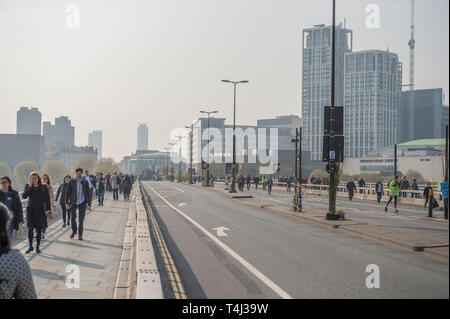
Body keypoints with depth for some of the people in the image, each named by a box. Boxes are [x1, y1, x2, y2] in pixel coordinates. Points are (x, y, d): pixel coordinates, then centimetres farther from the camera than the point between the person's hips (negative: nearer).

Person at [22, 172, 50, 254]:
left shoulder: (44, 187, 2)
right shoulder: (28, 186, 4)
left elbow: (47, 199, 4)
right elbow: (24, 196, -10)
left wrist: (47, 209, -3)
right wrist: (29, 187, -15)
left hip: (40, 210, 0)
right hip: (30, 209, 0)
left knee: (39, 229, 3)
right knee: (30, 228, -5)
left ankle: (37, 247, 13)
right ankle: (30, 246, 8)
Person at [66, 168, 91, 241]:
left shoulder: (85, 182, 1)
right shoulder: (72, 181, 2)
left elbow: (88, 193, 4)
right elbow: (68, 192, 7)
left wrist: (88, 204, 0)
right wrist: (67, 202, 3)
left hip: (82, 202, 0)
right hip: (73, 202, 0)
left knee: (81, 219, 1)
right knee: (73, 217, -7)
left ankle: (80, 235, 13)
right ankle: (74, 231, 17)